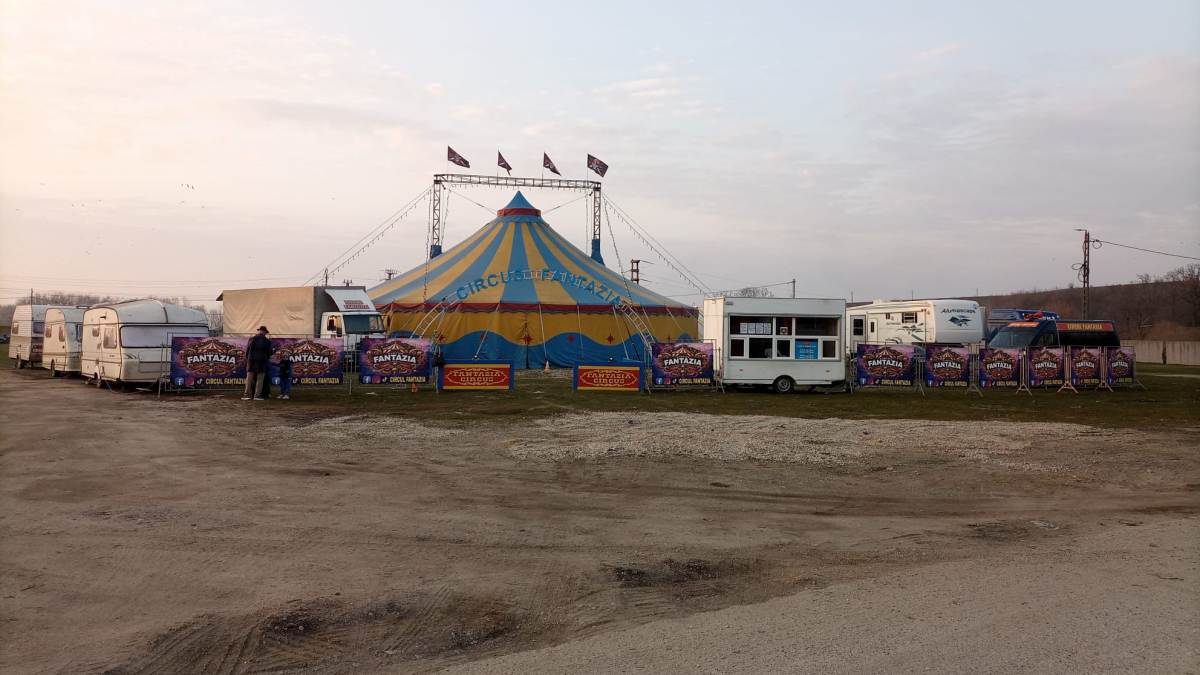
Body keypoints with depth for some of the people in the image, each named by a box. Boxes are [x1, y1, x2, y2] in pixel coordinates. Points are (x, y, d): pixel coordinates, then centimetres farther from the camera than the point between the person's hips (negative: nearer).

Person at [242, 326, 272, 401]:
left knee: (249, 379, 6)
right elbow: (269, 352, 3)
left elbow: (247, 350, 5)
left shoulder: (251, 339, 3)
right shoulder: (267, 341, -2)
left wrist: (247, 359, 16)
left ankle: (247, 394, 3)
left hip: (251, 361, 2)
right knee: (260, 380, 1)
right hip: (262, 362, -2)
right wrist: (267, 359, 21)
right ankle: (257, 395, -3)